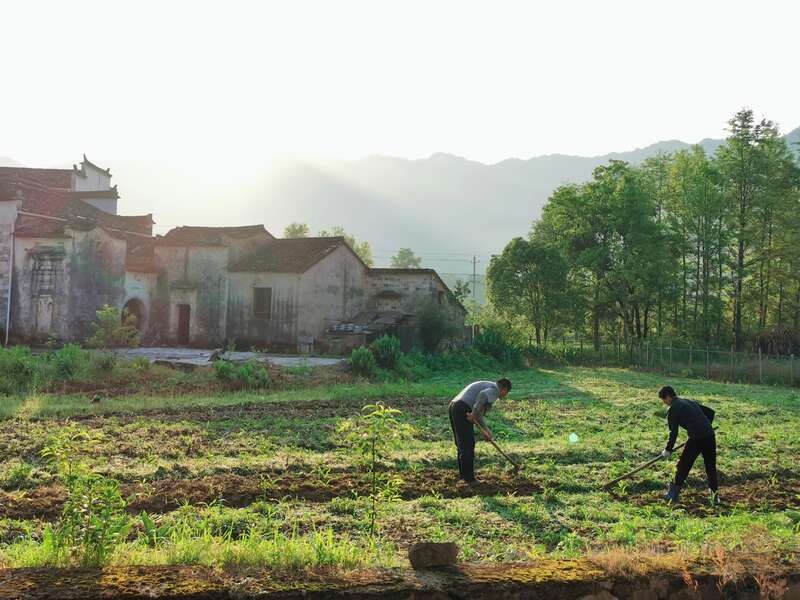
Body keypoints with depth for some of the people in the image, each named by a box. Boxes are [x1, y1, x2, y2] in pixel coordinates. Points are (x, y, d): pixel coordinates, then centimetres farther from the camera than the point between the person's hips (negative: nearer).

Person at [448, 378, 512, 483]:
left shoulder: (487, 386, 28)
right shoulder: (494, 390, 0)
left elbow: (478, 414, 30)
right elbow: (483, 395, -26)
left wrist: (486, 430, 26)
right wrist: (474, 413, -21)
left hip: (453, 407, 10)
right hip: (462, 411, -10)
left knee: (462, 444, 19)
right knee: (468, 445, -1)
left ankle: (464, 474, 29)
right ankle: (469, 478, 4)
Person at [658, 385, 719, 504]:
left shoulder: (673, 409, 2)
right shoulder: (691, 402, 24)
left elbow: (673, 432, -2)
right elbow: (710, 412, 27)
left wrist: (668, 450, 7)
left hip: (696, 438, -6)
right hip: (710, 436, 6)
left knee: (683, 466, 7)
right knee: (711, 467, 15)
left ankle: (674, 493, 14)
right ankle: (715, 495, 15)